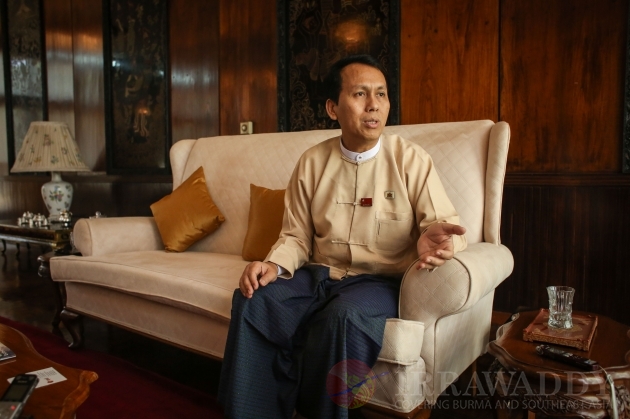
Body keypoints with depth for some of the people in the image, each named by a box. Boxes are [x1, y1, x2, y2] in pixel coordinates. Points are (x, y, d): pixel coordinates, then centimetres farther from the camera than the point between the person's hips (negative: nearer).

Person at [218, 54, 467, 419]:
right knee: (253, 301, -21)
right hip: (319, 275, 3)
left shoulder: (411, 159, -3)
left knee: (345, 316, -34)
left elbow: (448, 223, -5)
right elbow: (297, 236, 9)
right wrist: (274, 265, -12)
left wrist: (435, 239, -29)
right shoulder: (312, 162, 6)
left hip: (380, 281, -3)